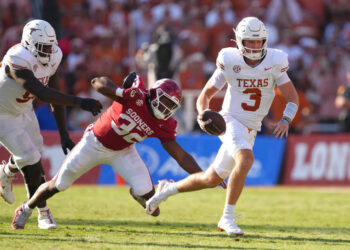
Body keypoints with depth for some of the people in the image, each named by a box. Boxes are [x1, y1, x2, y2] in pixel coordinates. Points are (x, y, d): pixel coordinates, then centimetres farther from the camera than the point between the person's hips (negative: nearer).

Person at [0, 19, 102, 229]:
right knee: (32, 163, -8)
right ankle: (43, 212, 9)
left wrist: (64, 135, -3)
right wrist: (79, 102, -55)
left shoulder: (52, 58, -12)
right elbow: (42, 93, -48)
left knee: (31, 154, 18)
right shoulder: (17, 62, -37)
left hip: (23, 110, 7)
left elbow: (56, 99, -3)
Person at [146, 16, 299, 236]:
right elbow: (206, 95, 1)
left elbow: (293, 98, -3)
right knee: (246, 160, -33)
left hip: (250, 131, 4)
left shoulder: (274, 62, -6)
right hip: (231, 122, -4)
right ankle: (227, 218, -23)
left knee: (212, 179, 12)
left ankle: (168, 189, 37)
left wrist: (286, 120, -22)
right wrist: (203, 114, -20)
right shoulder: (230, 61, -9)